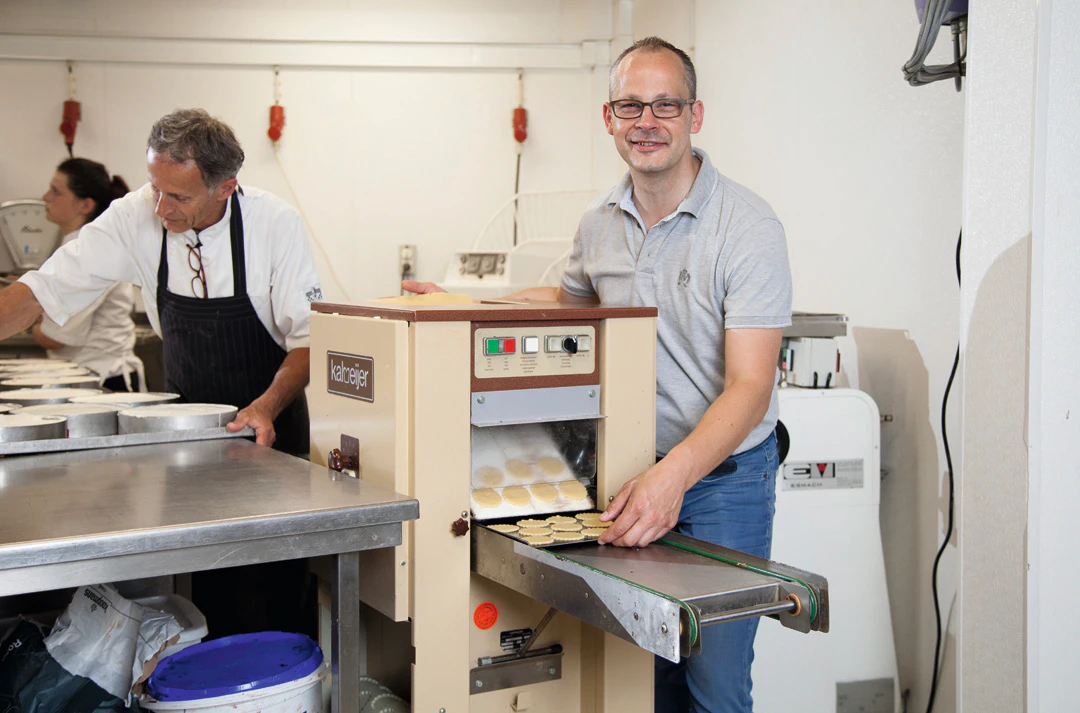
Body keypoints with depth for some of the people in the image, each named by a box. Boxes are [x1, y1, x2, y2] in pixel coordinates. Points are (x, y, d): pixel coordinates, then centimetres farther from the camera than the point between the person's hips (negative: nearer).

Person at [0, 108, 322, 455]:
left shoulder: (277, 223, -15)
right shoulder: (134, 217, -10)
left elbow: (310, 339, -11)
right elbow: (40, 291, -7)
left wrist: (266, 407, -26)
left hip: (268, 425, -3)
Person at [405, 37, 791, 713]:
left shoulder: (748, 226, -16)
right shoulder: (600, 223, 3)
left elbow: (748, 388, -21)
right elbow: (569, 298, 26)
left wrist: (673, 477, -36)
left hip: (724, 477, -5)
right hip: (634, 472, 5)